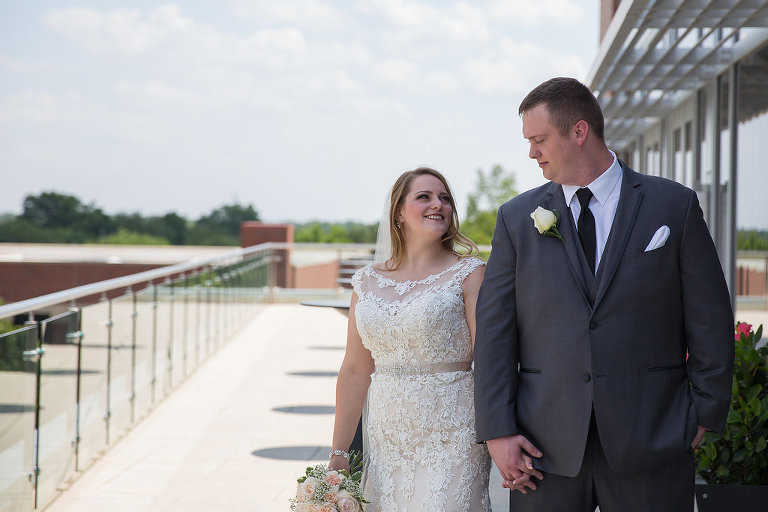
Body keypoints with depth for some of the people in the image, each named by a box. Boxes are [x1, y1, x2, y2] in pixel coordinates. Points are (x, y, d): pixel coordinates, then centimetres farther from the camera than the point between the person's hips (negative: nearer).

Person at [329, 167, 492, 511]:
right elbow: (354, 371, 10)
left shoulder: (469, 274, -3)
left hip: (451, 440, -4)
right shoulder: (369, 282, 8)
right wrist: (338, 454, 9)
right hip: (386, 440, 4)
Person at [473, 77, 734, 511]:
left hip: (651, 440, -1)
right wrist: (499, 431, -3)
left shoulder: (675, 206, 3)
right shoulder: (517, 218, 7)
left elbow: (711, 323, 4)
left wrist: (704, 416, 1)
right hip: (545, 449, 1)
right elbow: (495, 329, 4)